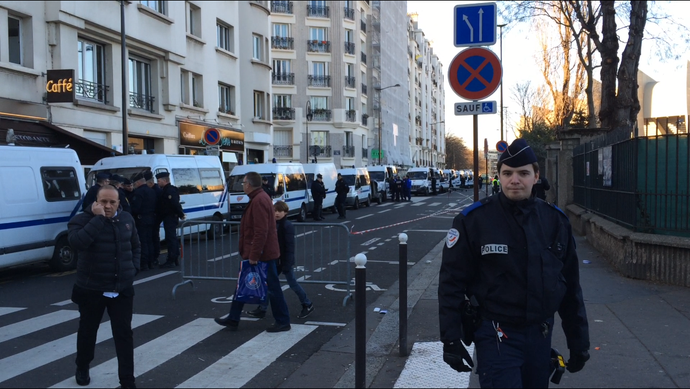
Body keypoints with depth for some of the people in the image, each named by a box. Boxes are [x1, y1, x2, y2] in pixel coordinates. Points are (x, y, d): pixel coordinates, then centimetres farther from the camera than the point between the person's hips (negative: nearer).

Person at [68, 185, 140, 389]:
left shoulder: (126, 219, 6)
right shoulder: (82, 219, -9)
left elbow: (135, 246, 19)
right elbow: (77, 242, -31)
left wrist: (134, 267, 6)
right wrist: (98, 218, -28)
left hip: (123, 289, 2)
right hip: (91, 289, -2)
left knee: (124, 334, 2)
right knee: (88, 331, 17)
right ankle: (82, 369, 42)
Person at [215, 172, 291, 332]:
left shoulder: (259, 201, -20)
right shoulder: (259, 198, 14)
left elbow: (261, 232, -27)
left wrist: (254, 255, -24)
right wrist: (250, 253, 22)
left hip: (262, 254, -11)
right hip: (260, 253, 11)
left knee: (272, 288, 0)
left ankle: (283, 322, 11)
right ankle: (233, 319, 25)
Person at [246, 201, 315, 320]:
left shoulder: (288, 226, -16)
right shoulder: (274, 224, 8)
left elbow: (290, 246, -18)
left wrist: (287, 264, -21)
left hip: (285, 261, -8)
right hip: (275, 260, 8)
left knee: (293, 284, 2)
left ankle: (308, 305, 16)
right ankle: (262, 309, 17)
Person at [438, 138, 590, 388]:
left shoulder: (555, 220, 2)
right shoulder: (473, 220, -11)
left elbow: (570, 286, 8)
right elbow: (452, 282, -9)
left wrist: (579, 340, 9)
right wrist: (451, 339, -11)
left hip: (541, 336, 5)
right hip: (496, 337, -4)